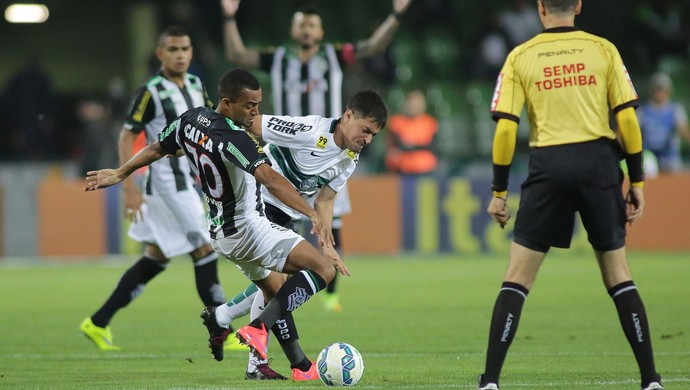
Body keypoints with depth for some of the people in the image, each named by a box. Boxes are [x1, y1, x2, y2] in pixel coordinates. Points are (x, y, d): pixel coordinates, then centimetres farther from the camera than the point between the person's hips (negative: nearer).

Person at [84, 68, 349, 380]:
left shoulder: (190, 120, 2)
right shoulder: (233, 138, -23)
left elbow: (156, 149, 19)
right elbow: (270, 179, -36)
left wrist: (120, 174, 36)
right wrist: (313, 215, -44)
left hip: (220, 231, 9)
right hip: (247, 228, -9)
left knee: (278, 293, 22)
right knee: (323, 269, -17)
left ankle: (300, 366, 19)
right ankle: (259, 329, -23)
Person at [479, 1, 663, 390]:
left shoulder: (520, 57, 4)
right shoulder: (603, 50, 5)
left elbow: (505, 128, -1)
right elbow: (627, 118, 1)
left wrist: (499, 192, 5)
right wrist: (637, 182, 7)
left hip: (548, 167, -1)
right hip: (599, 162, 1)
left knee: (517, 278, 4)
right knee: (619, 276, 10)